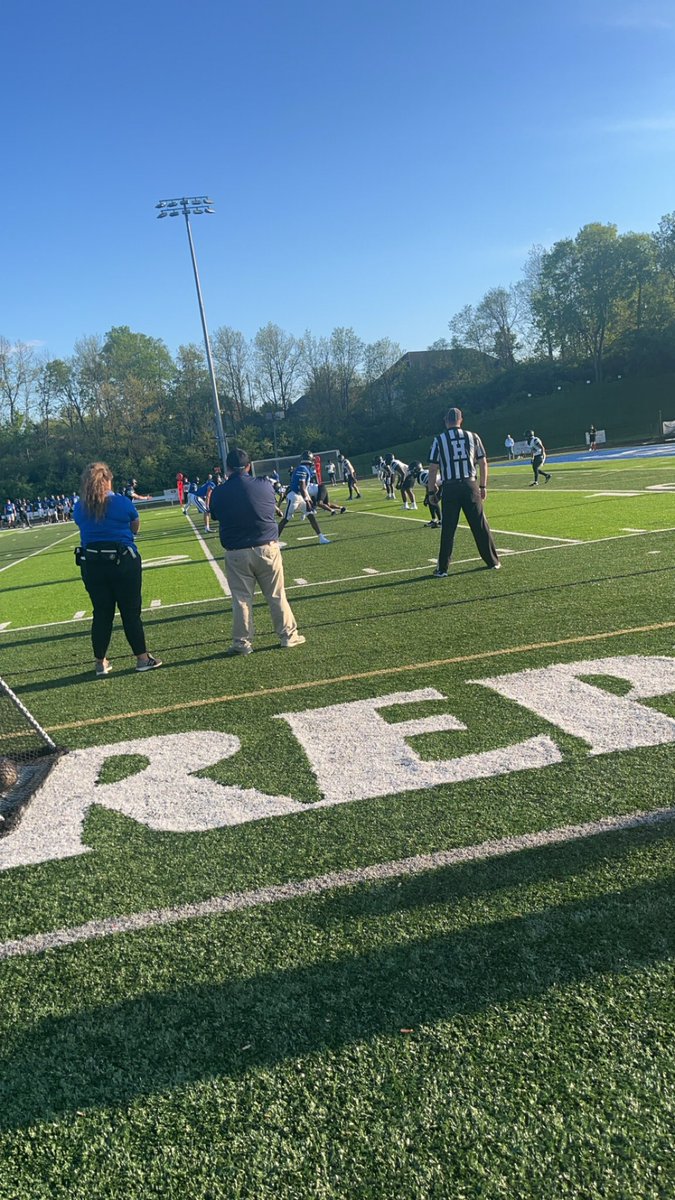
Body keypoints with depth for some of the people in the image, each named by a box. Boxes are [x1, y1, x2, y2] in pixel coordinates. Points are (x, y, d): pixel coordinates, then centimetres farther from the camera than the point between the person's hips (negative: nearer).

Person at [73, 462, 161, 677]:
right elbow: (135, 528, 5)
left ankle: (101, 662, 18)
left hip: (92, 565, 3)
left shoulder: (79, 508, 1)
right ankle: (142, 658, 12)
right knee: (131, 611, 5)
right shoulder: (122, 502, -8)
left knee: (101, 613, 12)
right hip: (123, 562, -3)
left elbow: (83, 527, 12)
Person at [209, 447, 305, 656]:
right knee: (276, 596, 9)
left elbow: (214, 516, 12)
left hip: (236, 553, 0)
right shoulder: (265, 486, -2)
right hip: (266, 548, 0)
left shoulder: (218, 493, -3)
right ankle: (288, 636, 17)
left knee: (241, 599, 7)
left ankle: (242, 642, 11)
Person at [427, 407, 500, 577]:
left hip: (450, 488, -1)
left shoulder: (439, 440, -2)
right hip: (470, 485, 2)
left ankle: (443, 568, 4)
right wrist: (483, 486, 15)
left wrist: (431, 491, 3)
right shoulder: (472, 437, 5)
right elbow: (483, 463, 7)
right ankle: (493, 561, 17)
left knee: (448, 529, 3)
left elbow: (433, 469, -3)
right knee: (480, 526, 10)